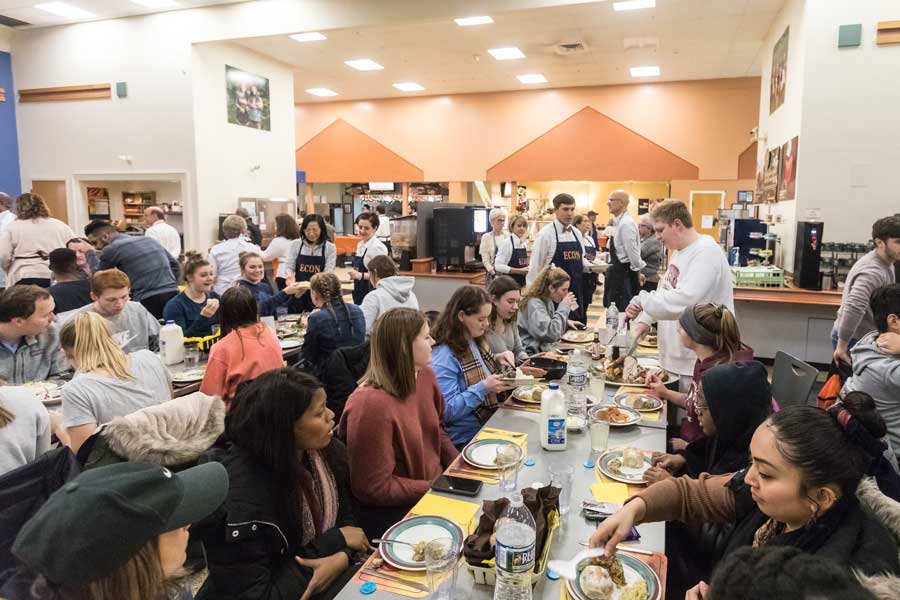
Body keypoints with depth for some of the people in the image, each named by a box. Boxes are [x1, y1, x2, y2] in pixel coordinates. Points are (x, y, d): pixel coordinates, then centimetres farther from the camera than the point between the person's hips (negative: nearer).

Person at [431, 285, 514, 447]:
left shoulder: (474, 341, 8)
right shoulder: (444, 356, -18)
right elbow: (447, 410, -20)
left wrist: (496, 360, 4)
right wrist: (484, 387, -26)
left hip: (490, 425, 8)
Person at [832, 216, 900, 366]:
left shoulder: (884, 263, 7)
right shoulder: (873, 271, -26)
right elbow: (854, 308, -37)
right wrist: (842, 346, -34)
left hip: (864, 335, 10)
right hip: (854, 339, -10)